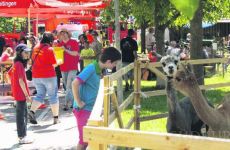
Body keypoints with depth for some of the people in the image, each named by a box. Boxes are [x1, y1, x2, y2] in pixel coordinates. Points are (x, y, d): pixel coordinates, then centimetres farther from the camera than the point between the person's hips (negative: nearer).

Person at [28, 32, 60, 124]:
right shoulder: (49, 49, -12)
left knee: (40, 95, 16)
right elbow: (54, 64, -9)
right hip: (48, 75, -5)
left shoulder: (36, 48, 5)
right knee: (53, 96, 7)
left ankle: (32, 111, -6)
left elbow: (33, 59, 17)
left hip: (36, 75, 5)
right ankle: (56, 118, 10)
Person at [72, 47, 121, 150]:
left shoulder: (99, 70, 6)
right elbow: (75, 84, -25)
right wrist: (78, 102, -19)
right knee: (84, 139, -2)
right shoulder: (91, 68, -18)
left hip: (92, 108, 8)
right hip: (83, 109, -8)